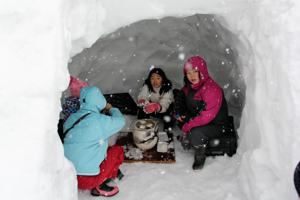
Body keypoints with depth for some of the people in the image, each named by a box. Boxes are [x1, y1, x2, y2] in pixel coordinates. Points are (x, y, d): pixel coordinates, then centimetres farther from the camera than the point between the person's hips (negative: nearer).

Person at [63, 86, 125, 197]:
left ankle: (97, 184, 14)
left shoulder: (71, 118, 2)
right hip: (87, 179, -6)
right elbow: (120, 121, 2)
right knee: (117, 150, 13)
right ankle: (100, 186, 6)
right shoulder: (100, 120, -15)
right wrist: (111, 109, 21)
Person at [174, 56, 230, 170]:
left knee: (196, 133, -34)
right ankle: (187, 137, 11)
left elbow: (207, 116, -32)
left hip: (215, 125, -8)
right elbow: (180, 98, 17)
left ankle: (200, 156, -3)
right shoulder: (189, 86, -3)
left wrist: (187, 126, -26)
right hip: (196, 117, 8)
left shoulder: (212, 89, -29)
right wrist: (179, 113, -3)